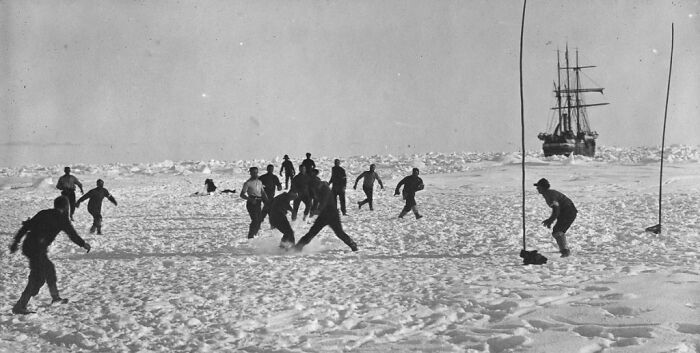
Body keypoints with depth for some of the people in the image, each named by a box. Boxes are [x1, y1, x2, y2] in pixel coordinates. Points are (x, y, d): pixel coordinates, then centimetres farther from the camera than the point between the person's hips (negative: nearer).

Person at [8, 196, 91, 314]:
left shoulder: (43, 213, 15)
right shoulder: (62, 219, -2)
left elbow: (26, 226, 13)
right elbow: (73, 235, 6)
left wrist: (16, 241, 18)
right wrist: (84, 244, 22)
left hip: (28, 245, 8)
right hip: (37, 250, -8)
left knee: (49, 269, 24)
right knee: (38, 279, -4)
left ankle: (55, 298, 37)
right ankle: (19, 306, -9)